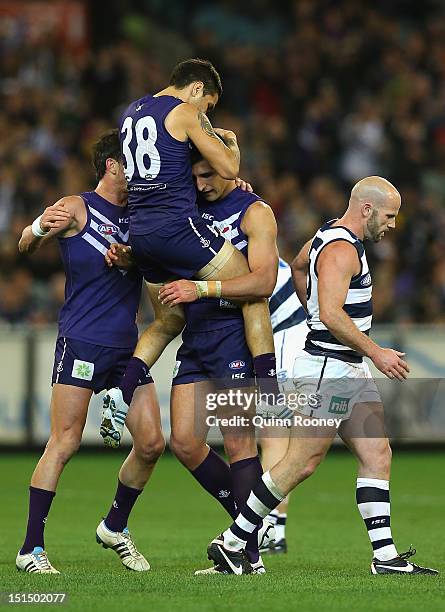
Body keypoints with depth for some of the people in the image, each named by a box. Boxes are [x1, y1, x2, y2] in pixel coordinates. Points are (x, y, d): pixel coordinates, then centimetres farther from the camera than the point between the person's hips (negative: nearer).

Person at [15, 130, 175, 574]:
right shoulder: (77, 209, -4)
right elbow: (25, 246, -10)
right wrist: (40, 228, -34)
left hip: (127, 346, 6)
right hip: (81, 342, -6)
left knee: (151, 443, 2)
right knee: (64, 444, -10)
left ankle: (115, 527, 22)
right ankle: (31, 549, -6)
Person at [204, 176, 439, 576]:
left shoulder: (331, 236, 14)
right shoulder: (340, 250, -18)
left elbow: (298, 267, 34)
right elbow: (332, 314, -28)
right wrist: (375, 352, -25)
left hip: (349, 371, 11)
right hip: (328, 370, -11)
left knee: (377, 454, 5)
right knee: (303, 464, -8)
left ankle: (386, 557, 3)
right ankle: (231, 543, -1)